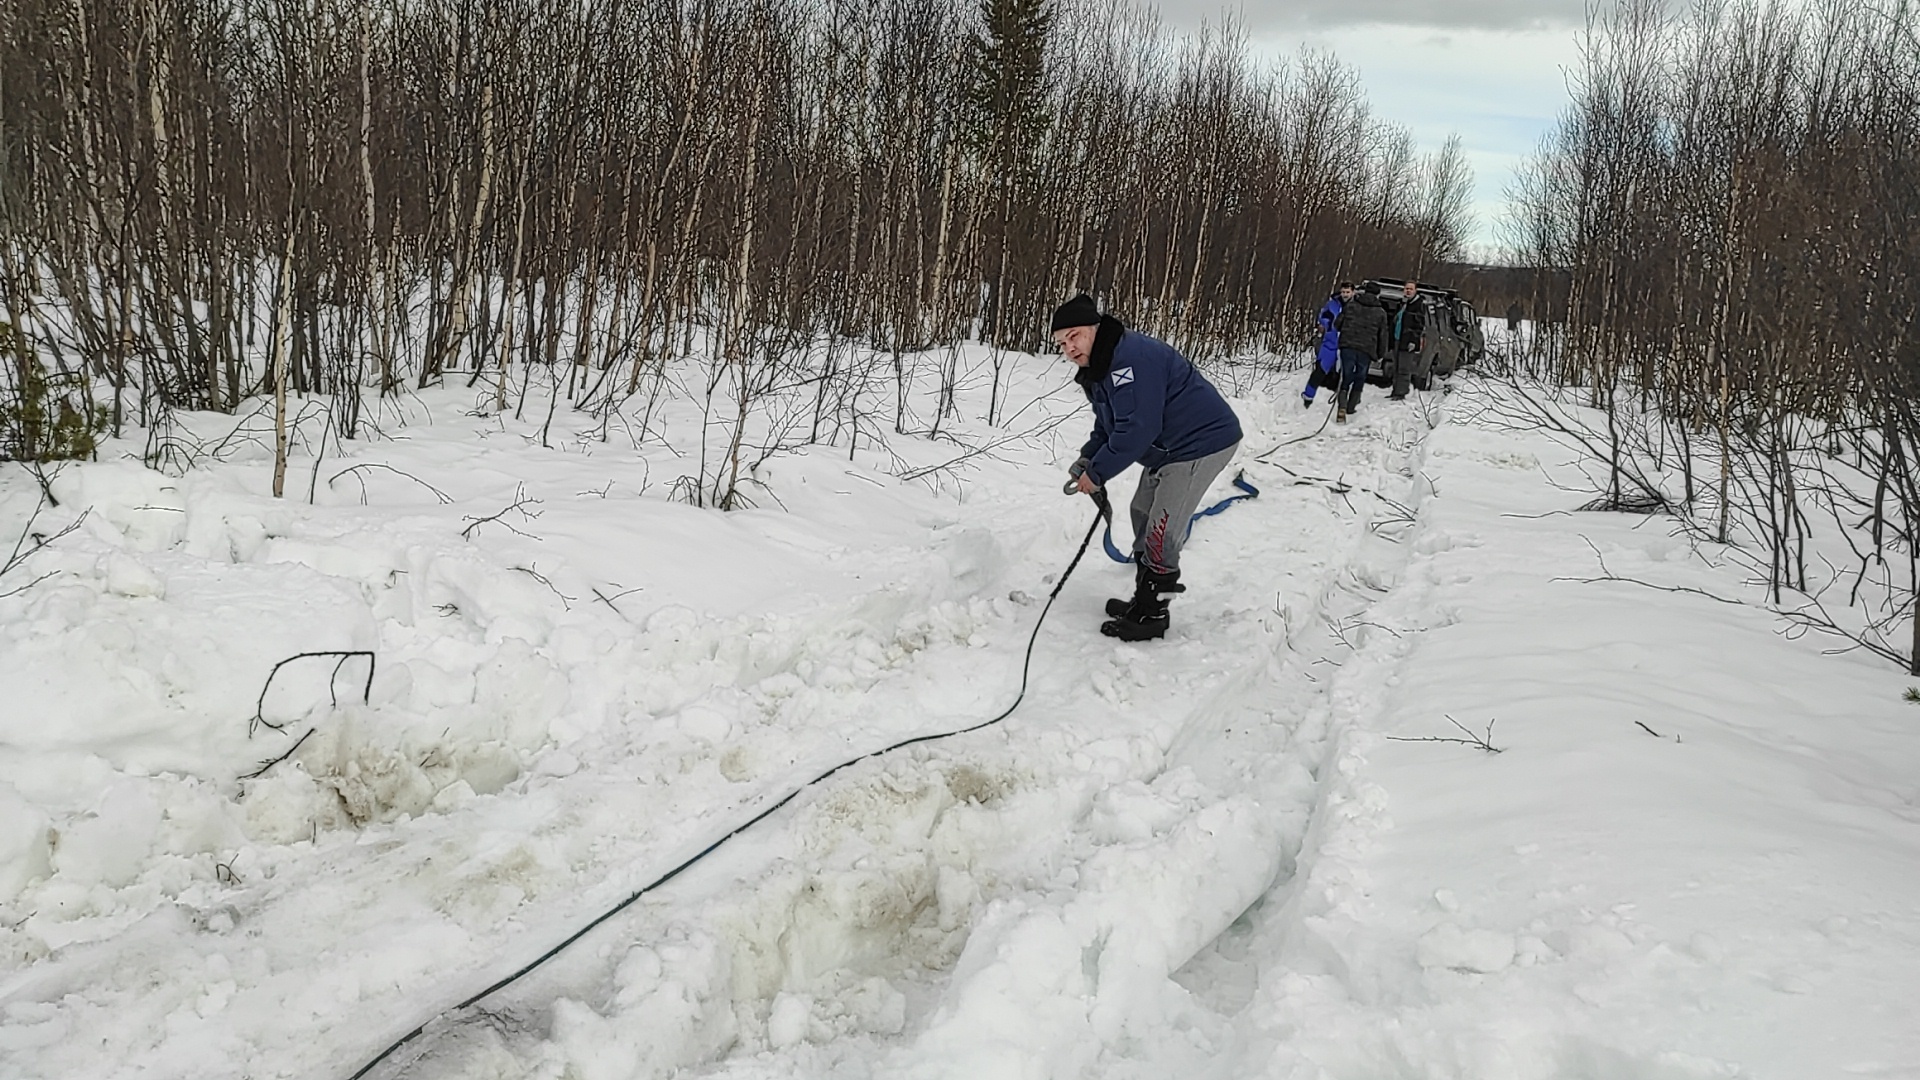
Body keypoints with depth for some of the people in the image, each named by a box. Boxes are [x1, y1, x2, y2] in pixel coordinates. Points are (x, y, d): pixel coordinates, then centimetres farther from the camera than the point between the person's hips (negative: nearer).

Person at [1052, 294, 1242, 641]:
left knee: (1161, 532, -9)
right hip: (1167, 447, 11)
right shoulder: (1097, 368, 8)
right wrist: (1087, 459, -1)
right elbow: (1108, 424, 17)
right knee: (1143, 513, 18)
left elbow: (1137, 429, -30)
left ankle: (1150, 616, 4)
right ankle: (1146, 600, 30)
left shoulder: (1133, 358, -27)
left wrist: (1098, 473, -20)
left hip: (1202, 441, -11)